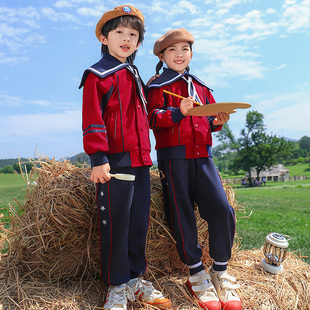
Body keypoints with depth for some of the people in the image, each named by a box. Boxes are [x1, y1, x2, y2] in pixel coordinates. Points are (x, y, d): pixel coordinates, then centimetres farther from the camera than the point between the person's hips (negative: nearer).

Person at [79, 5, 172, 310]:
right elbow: (92, 120, -9)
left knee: (139, 222, 10)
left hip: (140, 161, 8)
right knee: (115, 224, -2)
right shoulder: (97, 75, 0)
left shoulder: (135, 77, 23)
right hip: (114, 161, -7)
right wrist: (98, 157, -18)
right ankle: (117, 285, 15)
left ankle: (135, 277, 26)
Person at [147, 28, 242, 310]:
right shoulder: (158, 86, 7)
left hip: (202, 155, 4)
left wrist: (217, 121, 1)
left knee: (222, 210, -8)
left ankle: (220, 273, 11)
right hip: (173, 156, -4)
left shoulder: (200, 86, 22)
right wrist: (178, 112, -22)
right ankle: (197, 276, 15)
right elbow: (153, 118, -6)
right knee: (182, 214, -2)